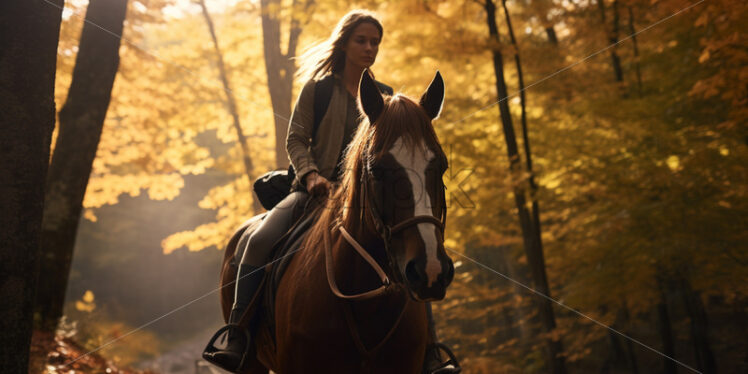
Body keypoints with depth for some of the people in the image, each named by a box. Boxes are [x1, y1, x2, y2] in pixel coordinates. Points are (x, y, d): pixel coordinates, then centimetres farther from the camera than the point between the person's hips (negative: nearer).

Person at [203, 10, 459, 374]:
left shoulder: (384, 96, 14)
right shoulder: (317, 88, 6)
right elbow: (296, 139, 2)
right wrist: (310, 173, -17)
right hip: (317, 189, -2)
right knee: (259, 241, -26)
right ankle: (237, 343, -22)